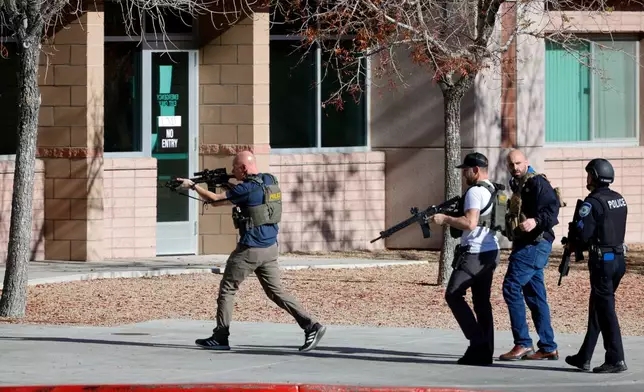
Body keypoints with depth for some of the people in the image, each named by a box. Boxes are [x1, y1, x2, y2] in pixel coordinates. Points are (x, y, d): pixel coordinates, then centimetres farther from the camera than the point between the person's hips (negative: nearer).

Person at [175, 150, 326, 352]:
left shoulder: (247, 188, -16)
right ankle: (311, 326, -1)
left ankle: (220, 338, 8)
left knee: (227, 289, 5)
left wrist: (192, 186, 3)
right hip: (270, 247, 8)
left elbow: (216, 200, -9)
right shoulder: (270, 180, 8)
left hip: (250, 249, -8)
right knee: (275, 290, 10)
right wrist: (229, 182, 17)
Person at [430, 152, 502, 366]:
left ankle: (477, 340, -10)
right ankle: (484, 352, 6)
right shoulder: (493, 191, 17)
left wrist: (445, 219, -12)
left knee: (453, 295, -4)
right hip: (491, 252, 9)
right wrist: (450, 218, 16)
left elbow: (470, 223, -23)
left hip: (474, 253, -9)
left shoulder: (475, 191, -13)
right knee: (482, 301, 8)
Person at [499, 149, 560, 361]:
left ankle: (523, 343, -12)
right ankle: (548, 347, 12)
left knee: (512, 287, -14)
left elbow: (552, 208, -21)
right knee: (535, 296, 10)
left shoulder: (536, 182, -10)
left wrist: (536, 221, -36)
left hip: (535, 244, -10)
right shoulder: (519, 185, 20)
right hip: (526, 245, 10)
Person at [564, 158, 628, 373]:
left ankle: (616, 359, -6)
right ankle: (584, 357, 22)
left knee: (605, 309, -4)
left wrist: (573, 242, 3)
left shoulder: (593, 202, -16)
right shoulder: (619, 199, 10)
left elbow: (583, 234, -20)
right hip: (618, 258, 8)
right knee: (597, 307, 15)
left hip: (602, 261, -8)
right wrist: (584, 244, 14)